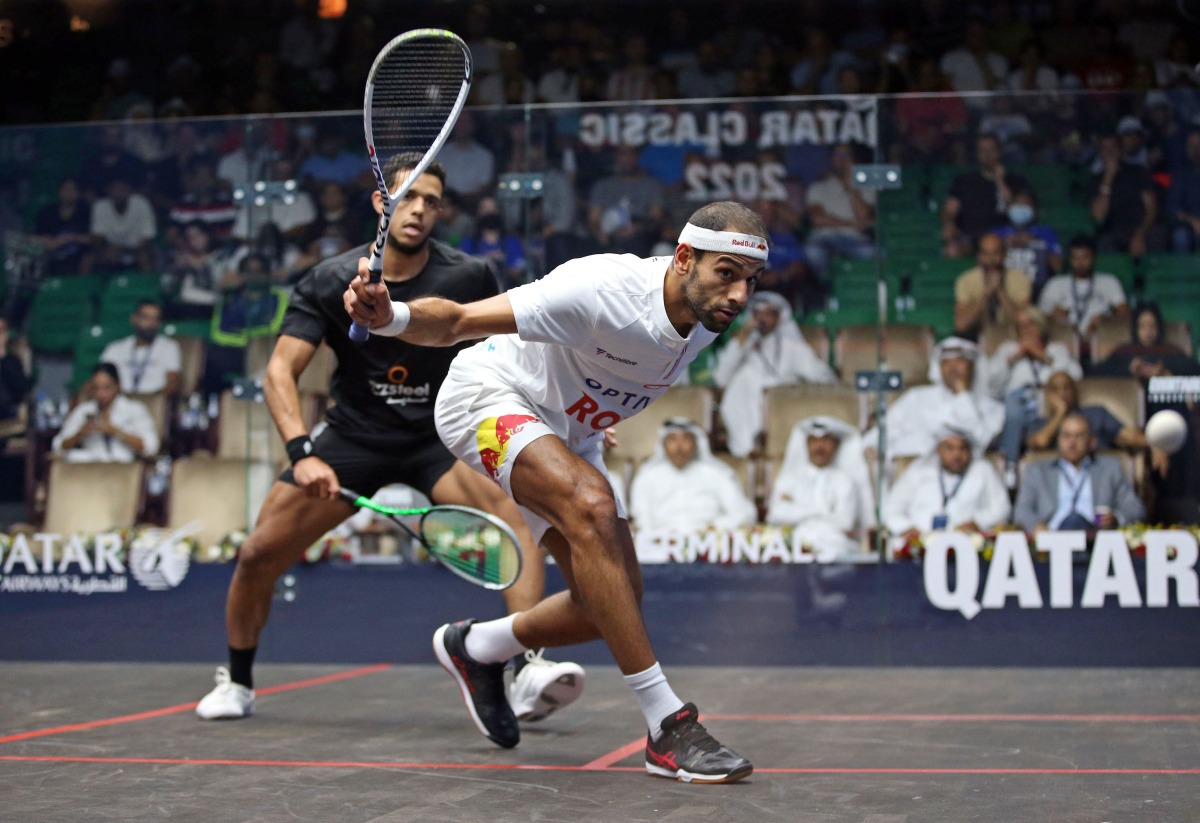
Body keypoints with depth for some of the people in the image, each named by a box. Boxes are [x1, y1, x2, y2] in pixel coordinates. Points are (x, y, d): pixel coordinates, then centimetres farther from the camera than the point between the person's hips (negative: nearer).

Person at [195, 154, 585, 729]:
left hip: (439, 438, -1)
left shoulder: (468, 277, -10)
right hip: (351, 438, 1)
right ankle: (237, 683, 21)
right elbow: (280, 370, -17)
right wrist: (302, 452, -31)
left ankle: (530, 672, -35)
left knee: (511, 516, -30)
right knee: (258, 554, -5)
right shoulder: (330, 282, -11)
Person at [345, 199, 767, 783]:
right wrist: (391, 316, -53)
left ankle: (475, 647, 28)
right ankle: (667, 725, -31)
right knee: (592, 505, -34)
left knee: (615, 600, 0)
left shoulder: (708, 320, -12)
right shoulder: (602, 291, -34)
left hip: (567, 435, 8)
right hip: (488, 397, -8)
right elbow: (456, 320, -34)